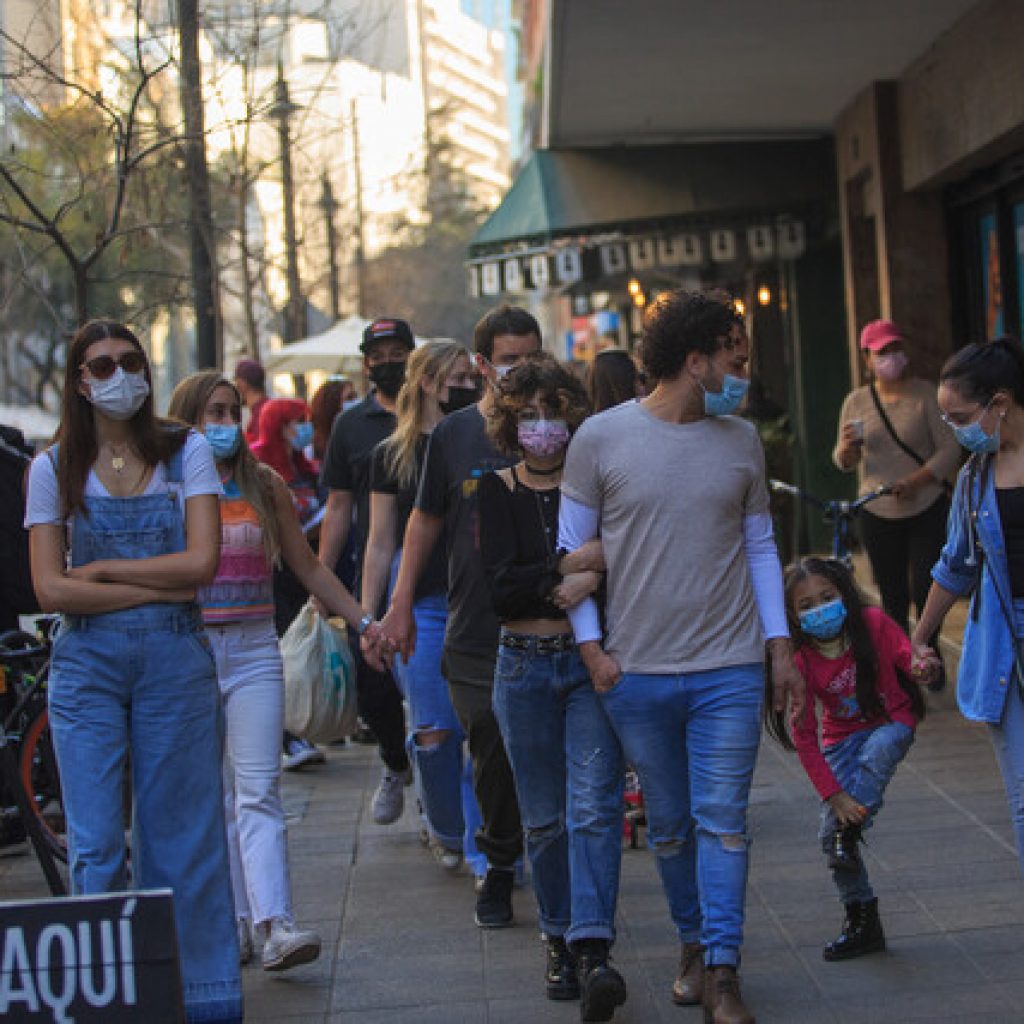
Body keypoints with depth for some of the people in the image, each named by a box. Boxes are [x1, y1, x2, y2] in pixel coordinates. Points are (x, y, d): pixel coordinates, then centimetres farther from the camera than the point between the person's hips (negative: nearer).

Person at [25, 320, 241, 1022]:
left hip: (175, 661, 0)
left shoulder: (187, 452, 4)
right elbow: (51, 589, -4)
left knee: (179, 836, 4)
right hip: (87, 663, 1)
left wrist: (105, 569, -7)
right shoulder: (54, 469, 5)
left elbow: (201, 563, -8)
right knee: (96, 847, -3)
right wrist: (157, 587, -8)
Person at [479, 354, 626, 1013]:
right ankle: (560, 941, 23)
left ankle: (593, 951, -18)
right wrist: (567, 580, -18)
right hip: (525, 667, 2)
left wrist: (592, 579, -19)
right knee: (544, 817, 9)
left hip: (594, 663, -2)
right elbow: (500, 584, -7)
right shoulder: (496, 492, 4)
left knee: (593, 805, -13)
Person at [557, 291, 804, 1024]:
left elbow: (760, 547, 12)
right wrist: (591, 647, -4)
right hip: (636, 673, -1)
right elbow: (572, 547, 2)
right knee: (669, 825, 11)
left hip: (730, 669, 1)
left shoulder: (741, 441, 5)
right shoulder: (602, 438, -3)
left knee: (723, 822, -2)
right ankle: (694, 943, 29)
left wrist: (781, 648, 7)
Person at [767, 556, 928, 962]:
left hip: (892, 721, -1)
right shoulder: (801, 662, -16)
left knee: (876, 751, -37)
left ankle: (851, 834, -21)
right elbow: (804, 739, -14)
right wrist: (833, 794, -22)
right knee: (830, 831, -7)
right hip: (842, 738, 1)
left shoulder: (873, 623, -17)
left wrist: (920, 666, -39)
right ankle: (862, 922, 7)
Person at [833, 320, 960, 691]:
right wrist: (847, 446, -16)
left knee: (924, 588, -8)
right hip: (878, 516, 3)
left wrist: (914, 482, -22)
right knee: (893, 597, 7)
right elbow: (845, 463, 8)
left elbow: (950, 450, -8)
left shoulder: (925, 394, -5)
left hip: (927, 511, -3)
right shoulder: (856, 401, 5)